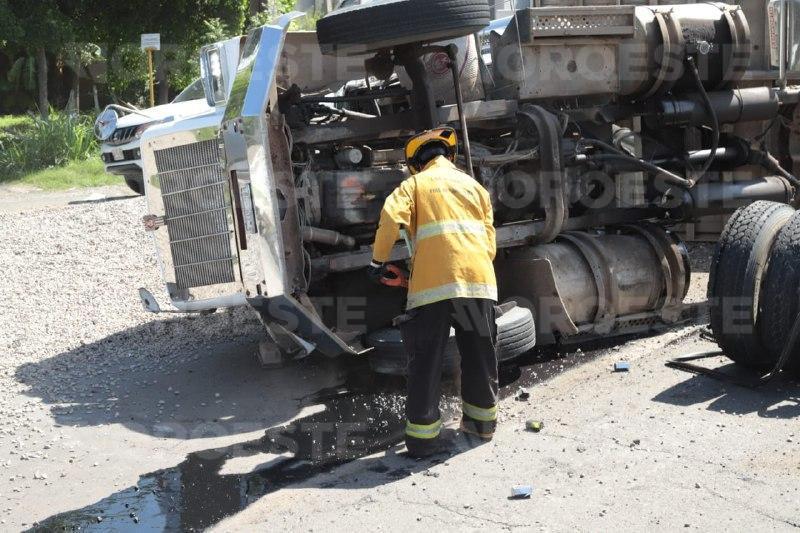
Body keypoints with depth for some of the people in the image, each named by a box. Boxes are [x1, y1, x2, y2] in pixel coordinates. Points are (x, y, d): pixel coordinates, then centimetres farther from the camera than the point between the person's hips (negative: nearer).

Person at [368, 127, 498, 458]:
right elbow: (489, 242, 14)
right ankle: (482, 420, 29)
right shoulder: (475, 187, 23)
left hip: (432, 283, -3)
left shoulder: (415, 185, 12)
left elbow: (391, 219, -7)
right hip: (479, 280, 3)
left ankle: (422, 434, 0)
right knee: (479, 355, 18)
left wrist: (378, 261, 4)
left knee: (426, 361, 1)